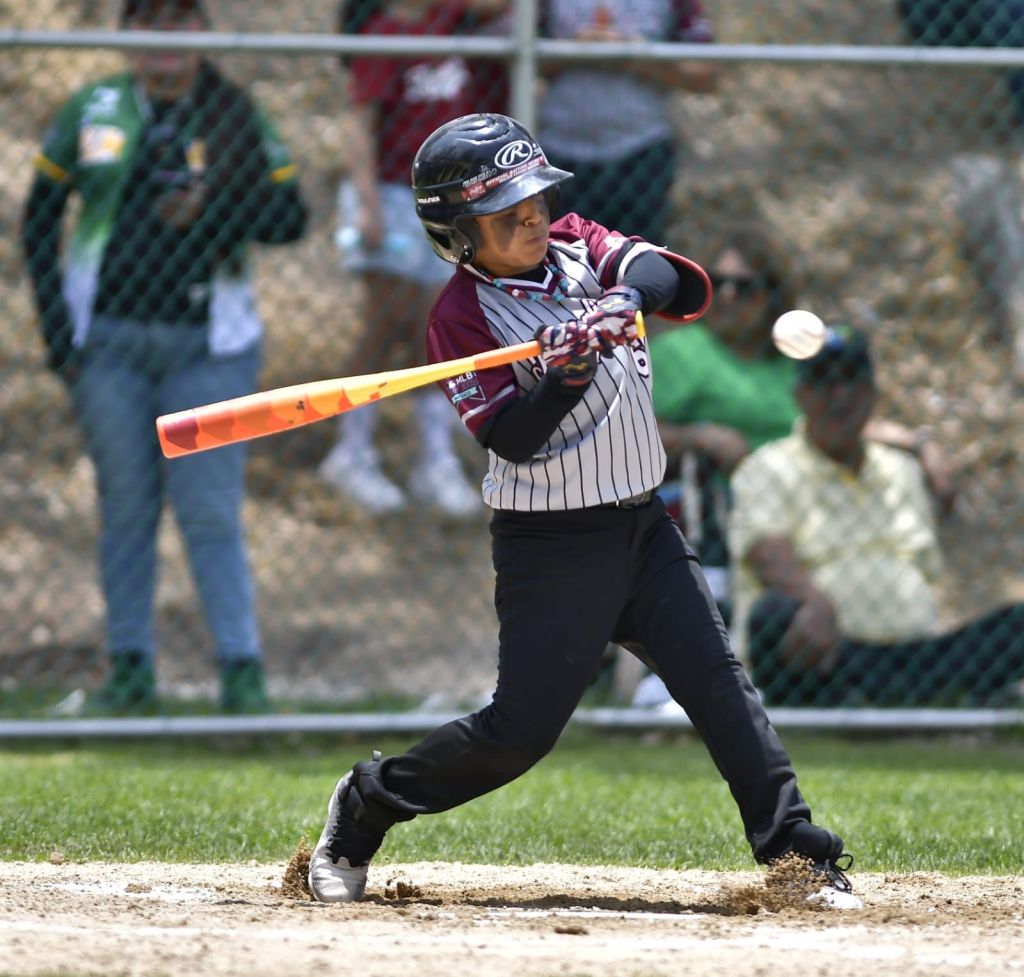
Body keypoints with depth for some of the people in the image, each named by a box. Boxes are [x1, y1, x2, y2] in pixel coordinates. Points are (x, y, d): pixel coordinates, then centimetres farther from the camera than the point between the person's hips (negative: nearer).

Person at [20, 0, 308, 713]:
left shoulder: (238, 116, 2)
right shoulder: (92, 111, 5)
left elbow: (290, 218, -1)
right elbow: (40, 219, 10)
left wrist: (212, 208, -19)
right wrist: (57, 331, 3)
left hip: (208, 343, -1)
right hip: (108, 341, 2)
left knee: (211, 511, -5)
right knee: (125, 507, 5)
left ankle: (242, 667, -3)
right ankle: (130, 667, 12)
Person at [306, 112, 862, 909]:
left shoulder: (580, 247, 6)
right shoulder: (462, 317, -9)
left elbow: (671, 277, -12)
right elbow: (514, 440, -18)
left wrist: (627, 298, -33)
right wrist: (570, 368, -32)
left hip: (643, 523, 5)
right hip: (552, 544, -5)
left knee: (717, 680, -3)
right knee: (521, 730, -5)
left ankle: (792, 845, -2)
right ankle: (368, 803, 13)